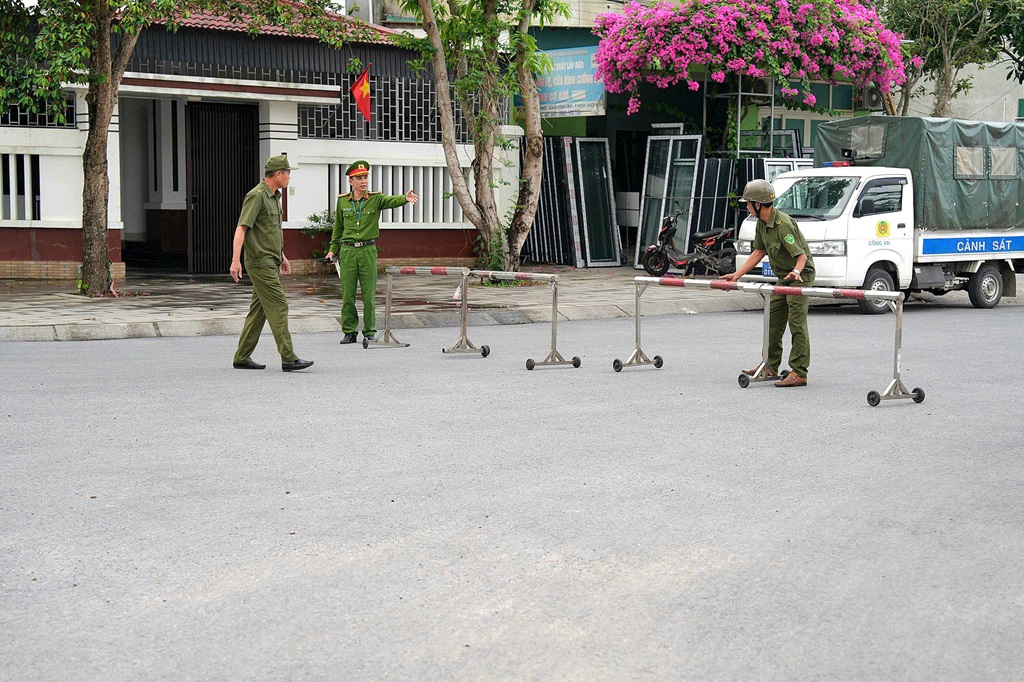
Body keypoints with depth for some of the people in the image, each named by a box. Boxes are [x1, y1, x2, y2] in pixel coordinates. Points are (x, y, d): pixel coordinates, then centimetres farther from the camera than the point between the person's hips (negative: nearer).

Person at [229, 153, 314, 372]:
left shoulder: (274, 196, 17)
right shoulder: (256, 196, -13)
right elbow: (241, 228, -19)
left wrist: (282, 257, 31)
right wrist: (235, 259, -27)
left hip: (270, 262, 10)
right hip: (260, 262, -10)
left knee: (259, 310, 10)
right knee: (278, 307, -11)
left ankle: (242, 358, 14)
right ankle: (288, 358, -12)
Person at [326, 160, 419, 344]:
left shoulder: (376, 199, 1)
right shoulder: (342, 201, 7)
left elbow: (391, 201, -20)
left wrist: (405, 198, -41)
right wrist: (332, 249, 16)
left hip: (368, 251, -1)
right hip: (347, 251, 1)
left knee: (369, 294, 0)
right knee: (347, 294, 3)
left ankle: (369, 332, 11)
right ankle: (349, 332, 11)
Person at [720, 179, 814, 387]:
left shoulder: (783, 224, -27)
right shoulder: (762, 223, 3)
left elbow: (801, 255, -28)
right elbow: (759, 252, 12)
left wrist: (796, 271, -47)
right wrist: (737, 274, 11)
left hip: (801, 275, -10)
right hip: (783, 276, 10)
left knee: (797, 322, -13)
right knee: (774, 320, 13)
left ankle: (798, 373, -15)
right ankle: (770, 366, 23)